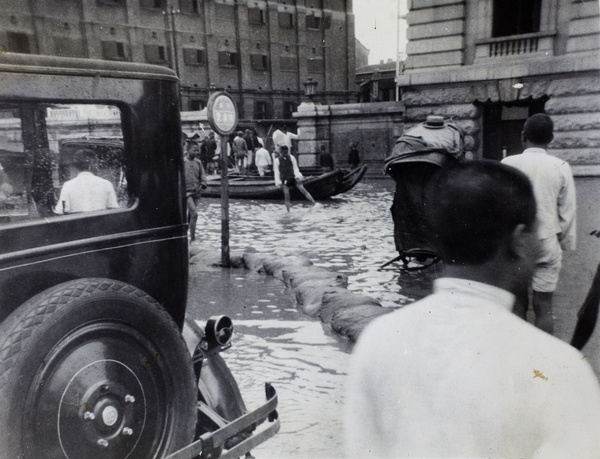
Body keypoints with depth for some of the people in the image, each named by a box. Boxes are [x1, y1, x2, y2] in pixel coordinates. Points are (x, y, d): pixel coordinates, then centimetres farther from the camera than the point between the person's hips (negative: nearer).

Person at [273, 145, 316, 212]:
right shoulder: (277, 160, 1)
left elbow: (295, 167, 6)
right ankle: (288, 211, 6)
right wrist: (278, 181, -7)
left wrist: (298, 176, -9)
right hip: (284, 180, -1)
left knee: (303, 190, -5)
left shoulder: (291, 158, 6)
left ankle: (315, 204, -7)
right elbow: (276, 171, 1)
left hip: (293, 177, 1)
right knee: (286, 196, -2)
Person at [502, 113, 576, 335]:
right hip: (547, 243, 1)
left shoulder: (508, 164, -6)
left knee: (518, 302, 8)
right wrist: (566, 245, 13)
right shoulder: (561, 167, -2)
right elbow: (567, 213, 2)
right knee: (543, 305, 6)